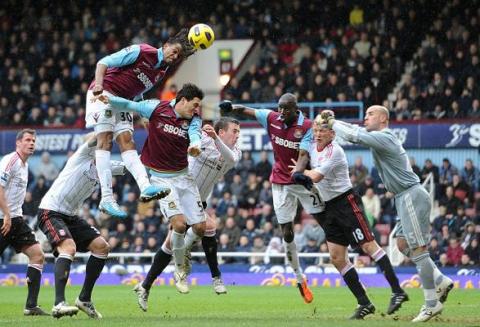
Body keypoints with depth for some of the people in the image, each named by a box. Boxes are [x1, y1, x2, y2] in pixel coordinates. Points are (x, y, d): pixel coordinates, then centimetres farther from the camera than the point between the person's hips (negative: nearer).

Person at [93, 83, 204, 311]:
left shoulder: (193, 120, -4)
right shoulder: (156, 109, -9)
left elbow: (195, 134, -25)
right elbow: (128, 106, -3)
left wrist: (195, 145, -49)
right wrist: (109, 100, -23)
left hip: (183, 176, 4)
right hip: (161, 179, -4)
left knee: (200, 228, 0)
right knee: (179, 224, -22)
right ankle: (179, 268, 4)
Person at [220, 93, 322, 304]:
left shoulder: (307, 127, -13)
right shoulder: (271, 119, -3)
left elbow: (304, 154, -24)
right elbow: (245, 111, 3)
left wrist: (300, 172, -43)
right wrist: (230, 107, -18)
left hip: (302, 181, -2)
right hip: (280, 183, 2)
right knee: (287, 232, 1)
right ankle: (299, 278, 13)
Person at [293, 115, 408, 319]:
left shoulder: (334, 151, -15)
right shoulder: (312, 147, 8)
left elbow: (316, 177, -20)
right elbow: (297, 172, 24)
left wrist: (303, 172, -2)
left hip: (346, 201, -8)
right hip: (330, 208, 8)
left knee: (368, 245, -14)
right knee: (336, 257, 0)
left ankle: (397, 291, -15)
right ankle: (364, 303, 3)